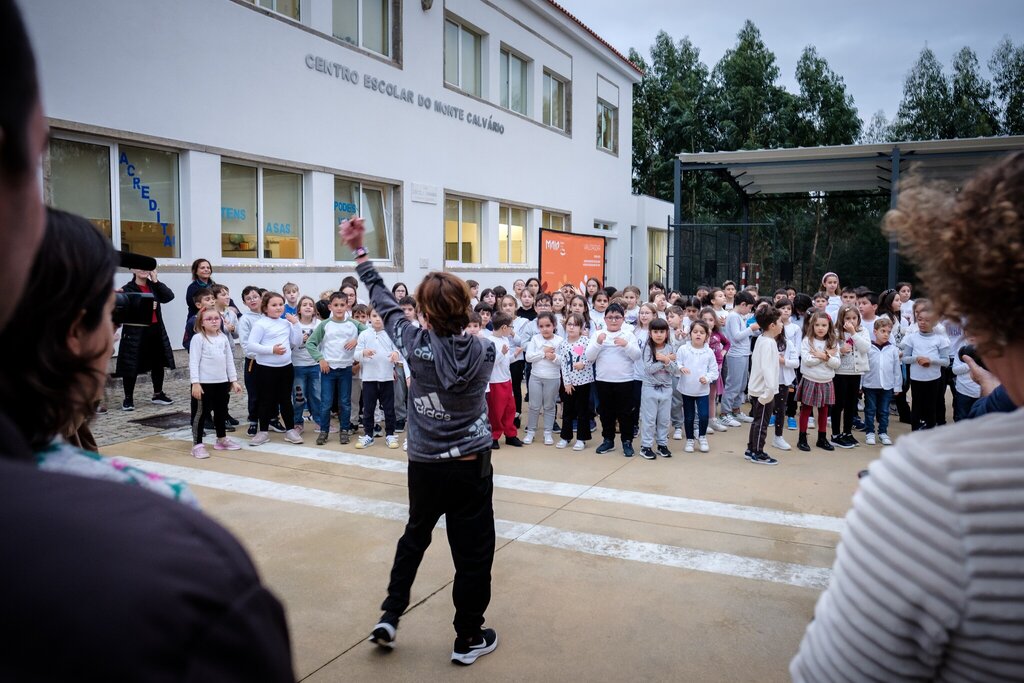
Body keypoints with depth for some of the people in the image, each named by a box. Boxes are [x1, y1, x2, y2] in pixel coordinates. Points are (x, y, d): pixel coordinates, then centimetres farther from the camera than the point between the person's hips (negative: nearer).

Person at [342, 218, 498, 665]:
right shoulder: (484, 350, -11)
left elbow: (384, 303, -1)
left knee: (414, 536, 25)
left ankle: (389, 617, 27)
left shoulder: (416, 345, -12)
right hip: (472, 465, -1)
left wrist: (359, 253, 9)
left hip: (425, 465, 2)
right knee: (473, 551, 10)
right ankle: (468, 638, 21)